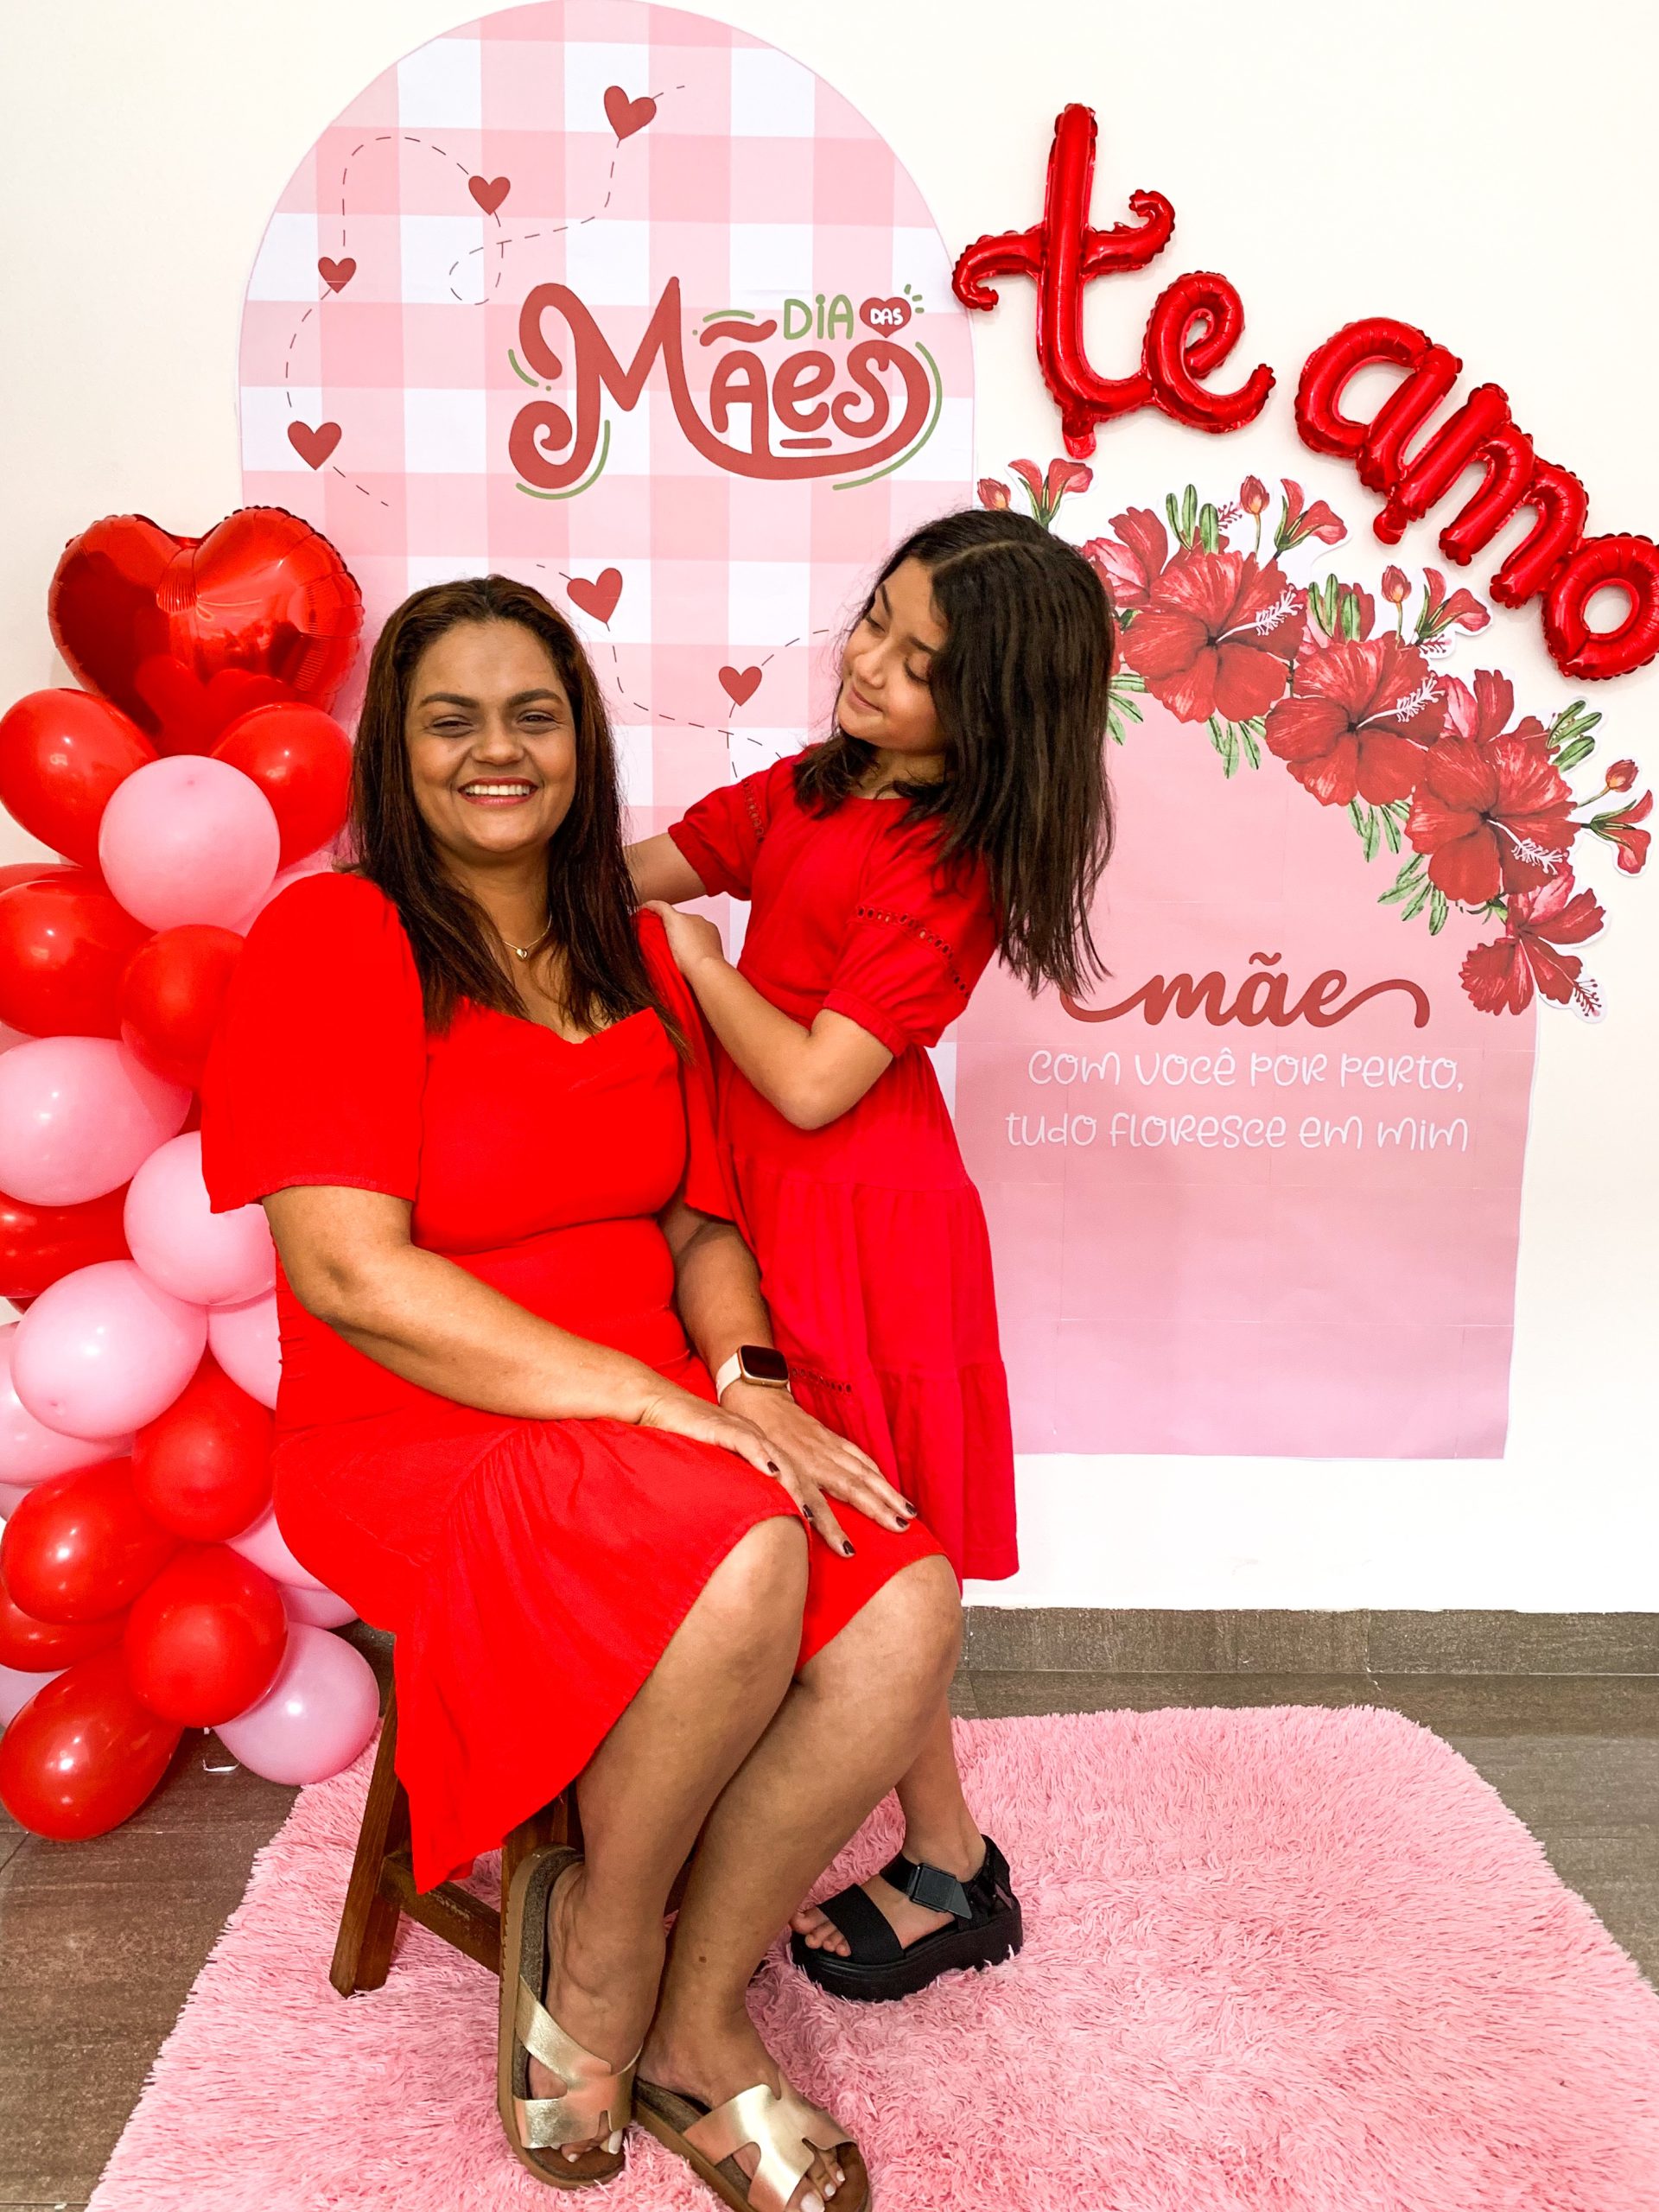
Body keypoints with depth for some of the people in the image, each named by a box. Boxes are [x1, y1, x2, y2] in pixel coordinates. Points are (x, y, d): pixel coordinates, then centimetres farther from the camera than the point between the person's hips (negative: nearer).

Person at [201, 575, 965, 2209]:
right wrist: (658, 1400, -22)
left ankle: (697, 2025, 5)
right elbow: (350, 1275, -18)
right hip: (413, 1446, -6)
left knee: (907, 1610, -19)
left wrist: (738, 1369, -8)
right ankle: (595, 1939, 1)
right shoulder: (331, 936, -9)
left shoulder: (633, 956, 13)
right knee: (747, 1570, -33)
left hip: (654, 1424, 6)